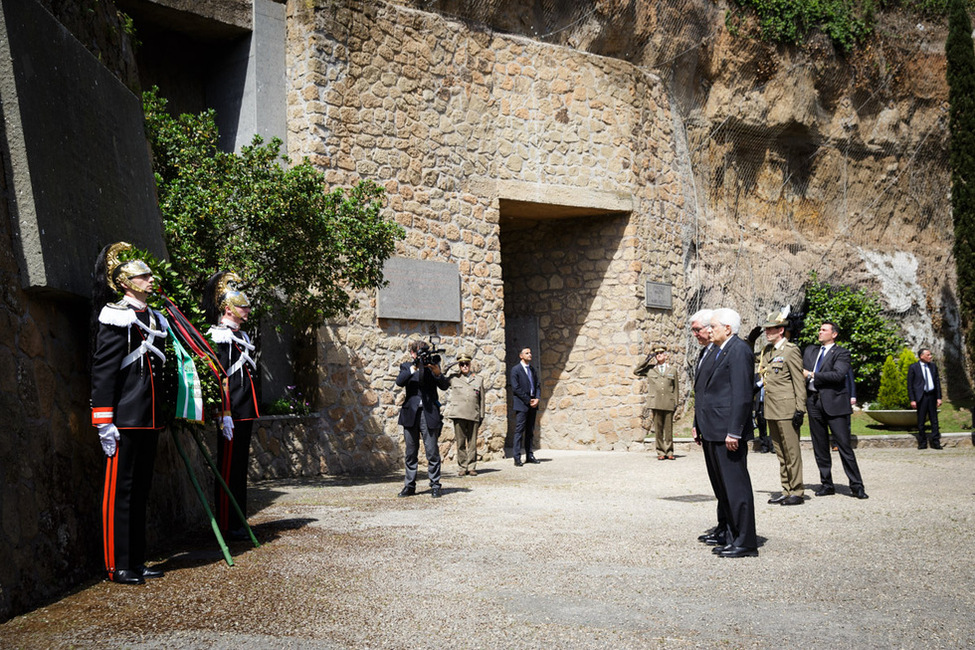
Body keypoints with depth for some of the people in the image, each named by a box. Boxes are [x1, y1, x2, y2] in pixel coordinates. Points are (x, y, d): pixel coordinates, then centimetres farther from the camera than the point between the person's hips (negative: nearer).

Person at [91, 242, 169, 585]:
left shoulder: (155, 319, 16)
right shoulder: (116, 318, -8)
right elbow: (102, 370, -13)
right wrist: (104, 421, -18)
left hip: (150, 420, 8)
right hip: (125, 420, -8)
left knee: (141, 489, 12)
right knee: (120, 490, -2)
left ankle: (136, 561, 20)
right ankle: (118, 566, 5)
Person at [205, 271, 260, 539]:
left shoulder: (241, 335, 18)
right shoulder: (220, 336, -12)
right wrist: (224, 414, -21)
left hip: (245, 413, 9)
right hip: (232, 414, -9)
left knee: (240, 467, 13)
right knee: (228, 469, -3)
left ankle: (239, 522, 21)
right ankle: (227, 526, 4)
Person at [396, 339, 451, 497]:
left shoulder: (432, 364, 8)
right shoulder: (406, 366, 10)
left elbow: (445, 386, -1)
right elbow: (399, 381, -10)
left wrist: (438, 373, -19)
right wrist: (413, 368, -20)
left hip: (429, 413, -1)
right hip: (410, 413, 2)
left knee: (432, 452, -2)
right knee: (411, 453, 8)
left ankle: (435, 485, 4)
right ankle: (410, 486, 15)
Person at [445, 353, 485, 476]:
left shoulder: (478, 380, 14)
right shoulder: (453, 378, 10)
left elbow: (481, 399, 15)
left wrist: (482, 416, 10)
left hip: (474, 415, 1)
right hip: (458, 414, -1)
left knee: (472, 443, 1)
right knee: (460, 442, 0)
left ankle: (471, 467, 8)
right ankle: (462, 467, 7)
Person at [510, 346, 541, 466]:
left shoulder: (533, 370, 16)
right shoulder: (515, 369, -4)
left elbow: (538, 386, 15)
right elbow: (516, 388, -11)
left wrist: (536, 399, -3)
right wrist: (528, 400, -12)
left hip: (533, 404, 6)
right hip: (521, 404, -6)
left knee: (530, 431, 9)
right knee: (519, 431, -7)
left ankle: (529, 456, 14)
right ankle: (517, 457, -7)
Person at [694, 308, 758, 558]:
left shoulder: (739, 351, -13)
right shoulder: (717, 352, 17)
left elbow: (741, 395, -19)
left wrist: (734, 432, -22)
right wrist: (698, 424, 16)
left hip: (728, 433, -10)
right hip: (712, 432, 10)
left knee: (736, 486, -4)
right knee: (722, 487, 14)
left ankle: (745, 543, 2)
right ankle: (732, 537, 23)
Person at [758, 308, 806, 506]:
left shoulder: (790, 350, -9)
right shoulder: (766, 350, 13)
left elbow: (799, 382, -11)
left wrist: (800, 409, -15)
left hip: (786, 410, -8)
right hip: (771, 411, 8)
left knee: (791, 452, -3)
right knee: (780, 453, 12)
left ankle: (796, 492, 3)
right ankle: (786, 490, 18)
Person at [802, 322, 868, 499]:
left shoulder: (841, 353, -1)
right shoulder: (810, 351, 17)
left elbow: (838, 374, -16)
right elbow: (801, 370, 17)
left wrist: (812, 375, -12)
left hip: (833, 403, -6)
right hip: (813, 403, 6)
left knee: (844, 445, -6)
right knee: (819, 447, 9)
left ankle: (856, 486, -1)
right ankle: (826, 484, 17)